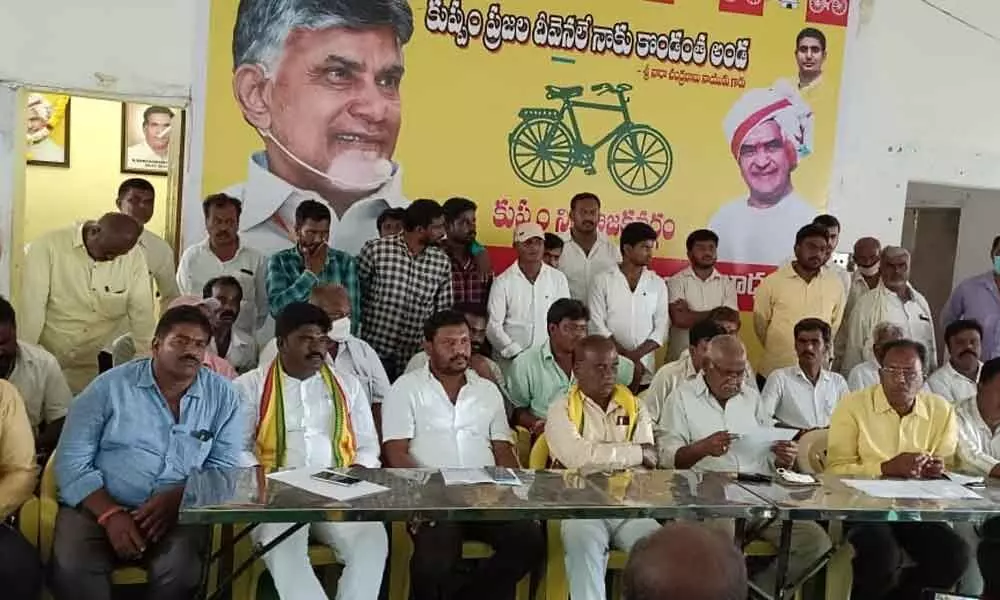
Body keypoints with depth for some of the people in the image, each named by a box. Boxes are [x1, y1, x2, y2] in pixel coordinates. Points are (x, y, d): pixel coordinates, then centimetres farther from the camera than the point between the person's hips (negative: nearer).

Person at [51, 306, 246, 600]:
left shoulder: (222, 396, 3)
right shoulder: (110, 386, 0)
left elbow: (225, 465, 1)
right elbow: (72, 460, -3)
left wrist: (175, 498, -17)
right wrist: (110, 515, -16)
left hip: (178, 510, 1)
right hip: (97, 506, 0)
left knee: (179, 571, -28)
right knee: (71, 568, -28)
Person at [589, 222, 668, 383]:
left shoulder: (657, 283, 8)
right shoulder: (602, 280, 1)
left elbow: (662, 326, 3)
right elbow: (597, 325, -5)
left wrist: (636, 355, -11)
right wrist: (627, 355, -12)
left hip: (645, 366, 2)